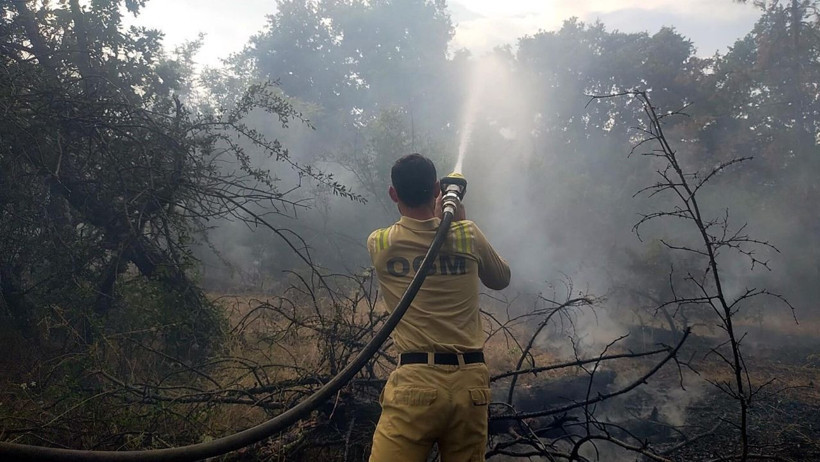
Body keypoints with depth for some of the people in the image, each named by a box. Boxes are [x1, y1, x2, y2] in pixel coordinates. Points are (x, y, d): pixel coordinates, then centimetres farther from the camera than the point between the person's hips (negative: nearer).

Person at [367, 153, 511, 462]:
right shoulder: (468, 235, 3)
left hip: (415, 383, -2)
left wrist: (435, 217, 33)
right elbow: (501, 279, 23)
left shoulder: (379, 244, 2)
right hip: (470, 382, 2)